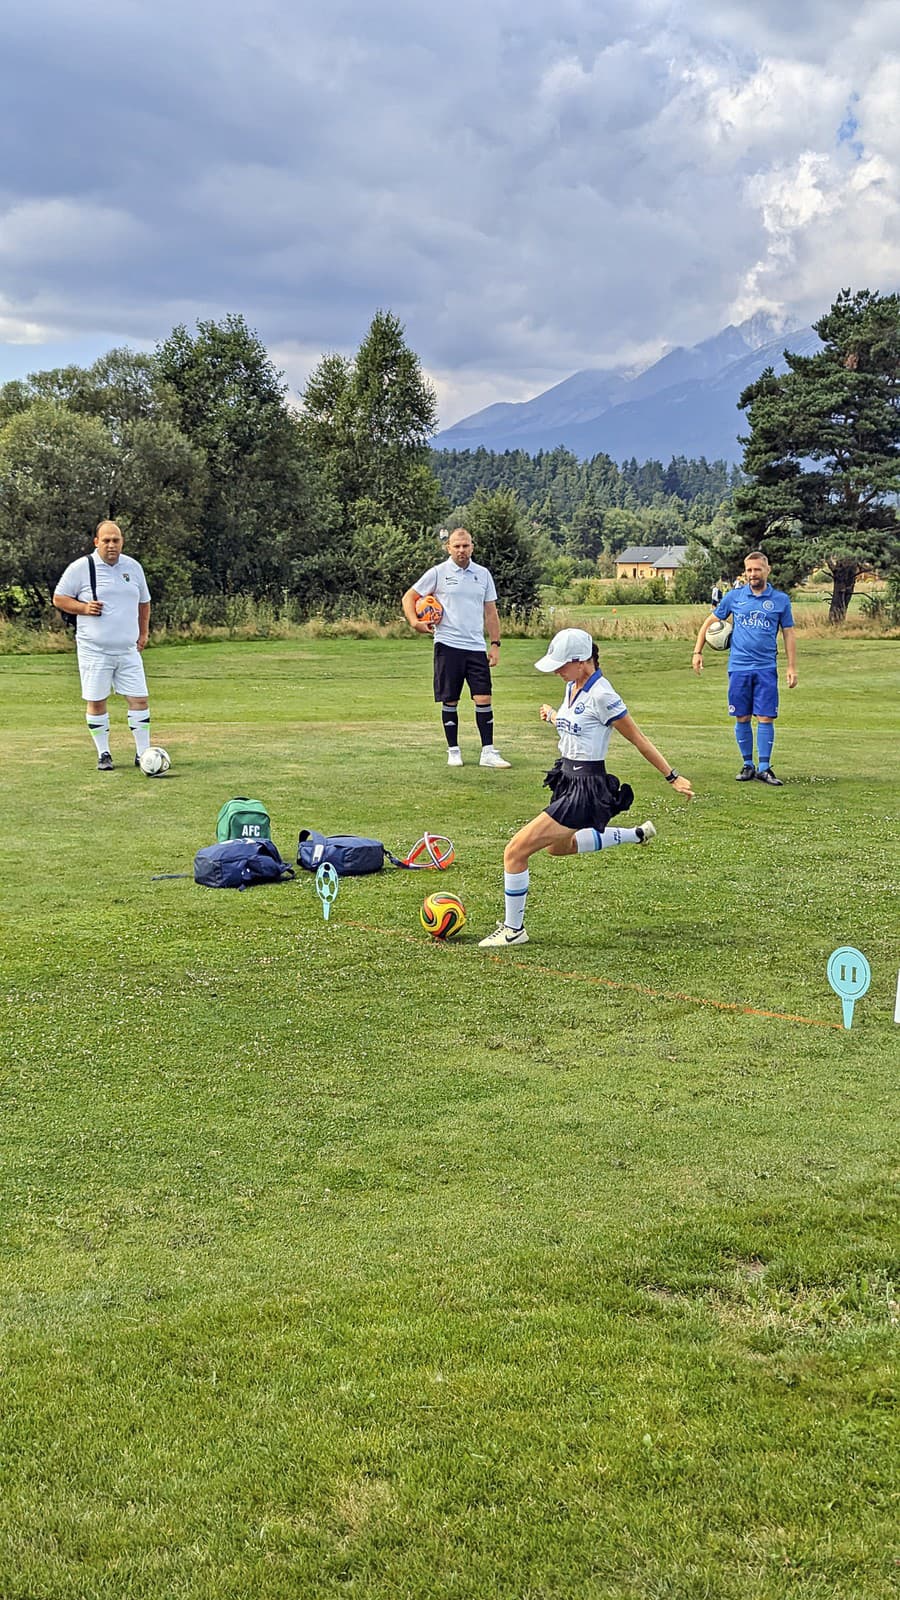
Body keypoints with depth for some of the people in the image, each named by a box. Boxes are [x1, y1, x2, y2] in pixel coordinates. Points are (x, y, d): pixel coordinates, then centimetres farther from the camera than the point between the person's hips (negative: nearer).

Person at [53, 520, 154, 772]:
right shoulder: (80, 567, -4)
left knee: (139, 699, -2)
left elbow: (143, 602, 22)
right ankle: (103, 754, 14)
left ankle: (143, 754, 7)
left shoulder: (133, 567, 10)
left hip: (128, 649, 3)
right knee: (96, 701, 1)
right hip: (94, 650, -3)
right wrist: (83, 607, -14)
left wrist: (143, 633, 14)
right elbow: (59, 599, 2)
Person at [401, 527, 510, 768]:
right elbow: (409, 598, 6)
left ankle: (488, 752, 3)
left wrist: (495, 644, 9)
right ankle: (453, 751, 14)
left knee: (484, 698, -3)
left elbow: (490, 612, 15)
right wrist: (415, 622, -11)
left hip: (476, 646, 3)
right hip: (448, 645, -2)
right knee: (450, 701, 3)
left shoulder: (483, 574, 10)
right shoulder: (438, 573, 0)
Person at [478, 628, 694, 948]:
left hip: (586, 789, -10)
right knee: (557, 846, 35)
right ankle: (637, 835, 43)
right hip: (567, 779, 10)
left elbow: (638, 739, -15)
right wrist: (552, 715, 26)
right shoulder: (572, 686, 4)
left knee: (515, 852, -12)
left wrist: (672, 777, -8)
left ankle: (513, 930, 5)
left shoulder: (601, 695, -22)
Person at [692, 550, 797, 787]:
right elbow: (710, 622, 12)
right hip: (738, 667, 1)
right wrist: (697, 651, 5)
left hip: (766, 668, -1)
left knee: (765, 718, -5)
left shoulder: (780, 600, 4)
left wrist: (792, 667, 3)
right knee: (742, 718, 4)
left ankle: (764, 768, 2)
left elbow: (788, 634, 9)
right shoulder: (734, 596, 5)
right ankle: (748, 765, 15)